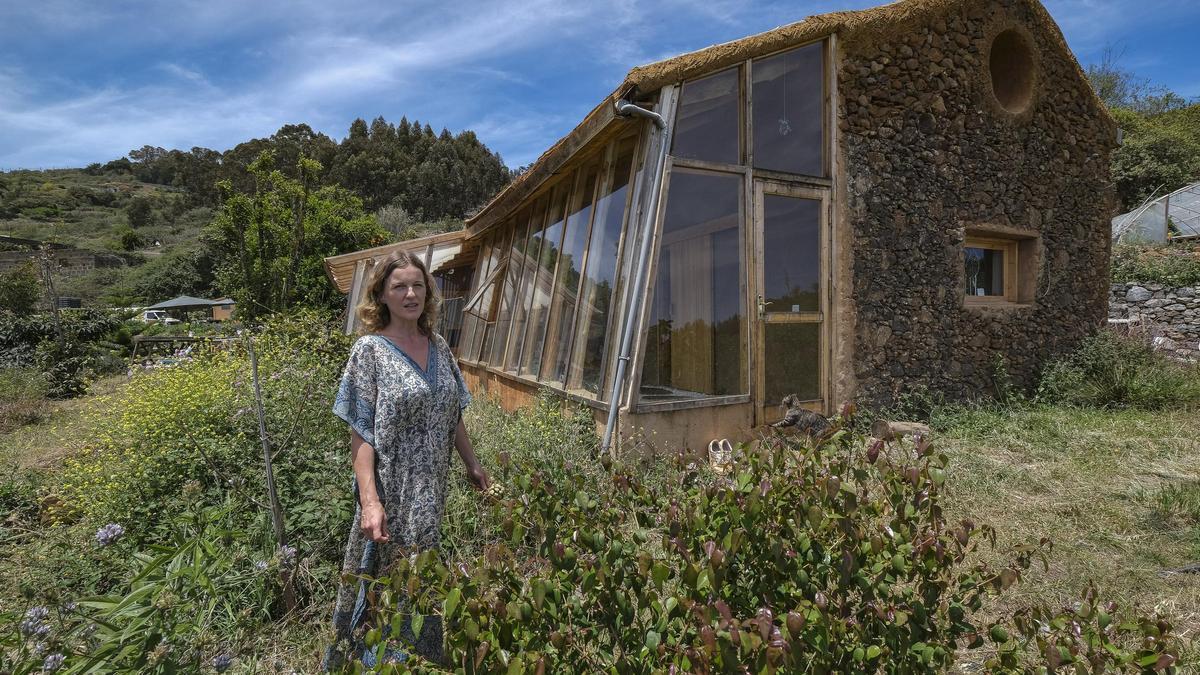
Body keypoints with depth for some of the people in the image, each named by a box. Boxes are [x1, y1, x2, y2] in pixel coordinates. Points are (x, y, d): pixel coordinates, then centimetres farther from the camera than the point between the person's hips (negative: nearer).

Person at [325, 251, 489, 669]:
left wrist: (472, 464, 15)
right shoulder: (370, 351, -11)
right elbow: (360, 434, -15)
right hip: (391, 489, -5)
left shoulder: (439, 347, 4)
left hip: (430, 489, 5)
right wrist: (370, 500, -23)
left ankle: (422, 659, 39)